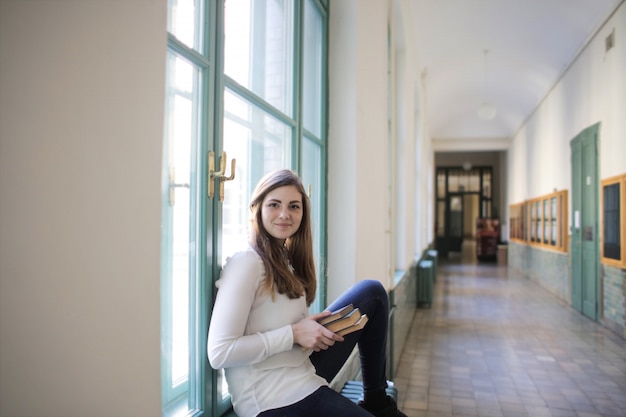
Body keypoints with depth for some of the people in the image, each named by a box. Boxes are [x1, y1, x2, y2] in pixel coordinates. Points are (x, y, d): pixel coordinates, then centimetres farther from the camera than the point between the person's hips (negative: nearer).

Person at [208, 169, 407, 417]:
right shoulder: (247, 262, -19)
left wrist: (314, 324, -4)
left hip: (304, 369, 9)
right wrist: (293, 334, -20)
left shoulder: (285, 259, 9)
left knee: (372, 292, 6)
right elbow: (219, 353, -23)